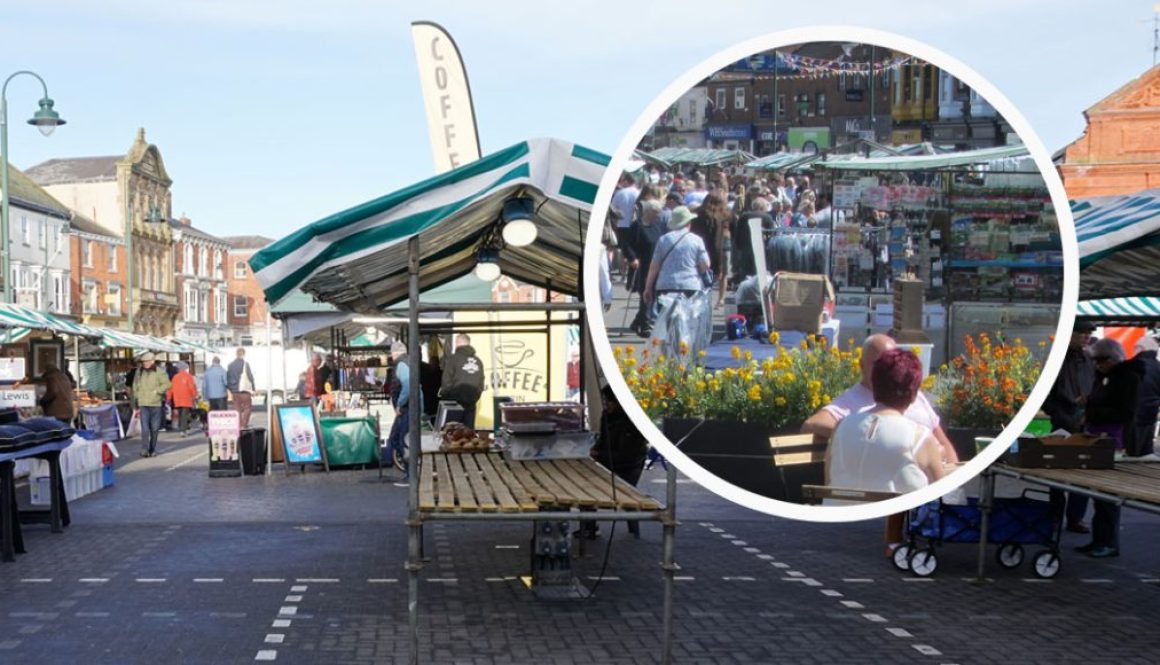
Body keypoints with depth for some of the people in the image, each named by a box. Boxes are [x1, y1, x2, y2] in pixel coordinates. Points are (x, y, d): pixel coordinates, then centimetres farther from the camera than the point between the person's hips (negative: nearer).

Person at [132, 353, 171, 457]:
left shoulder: (160, 372, -2)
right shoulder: (139, 372, 10)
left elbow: (167, 384, -7)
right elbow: (135, 386, 21)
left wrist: (156, 391, -14)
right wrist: (136, 397, 13)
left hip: (156, 404, -1)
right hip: (143, 404, 1)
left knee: (154, 428, 6)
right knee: (145, 428, -9)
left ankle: (152, 450, 16)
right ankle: (144, 450, -13)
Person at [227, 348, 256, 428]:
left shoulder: (230, 365, 10)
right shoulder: (245, 364, -9)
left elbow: (227, 379, 13)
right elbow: (250, 377, -10)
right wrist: (252, 389, -4)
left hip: (234, 391, 6)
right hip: (244, 390, -6)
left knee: (237, 409, 9)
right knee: (247, 408, 1)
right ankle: (244, 426, -7)